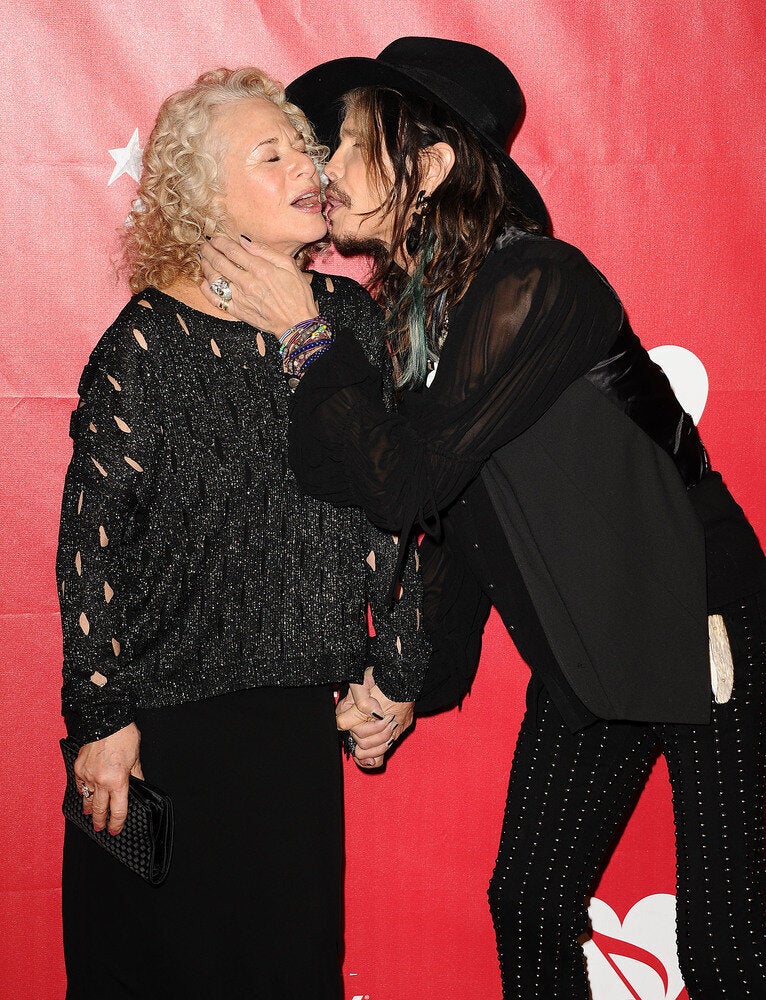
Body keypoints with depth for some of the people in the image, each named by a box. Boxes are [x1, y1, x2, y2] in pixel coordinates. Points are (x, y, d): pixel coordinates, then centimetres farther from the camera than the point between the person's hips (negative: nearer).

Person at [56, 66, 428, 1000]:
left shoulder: (349, 318, 2)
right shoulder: (148, 344, -12)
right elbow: (91, 541, -11)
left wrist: (395, 675, 8)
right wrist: (102, 718, -11)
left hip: (298, 713, 4)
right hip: (164, 717, -4)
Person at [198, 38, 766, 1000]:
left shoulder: (538, 284, -22)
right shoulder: (413, 309, 3)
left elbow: (407, 480, -27)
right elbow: (446, 520, 11)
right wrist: (414, 683, 10)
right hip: (582, 658, 8)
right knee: (527, 908, 12)